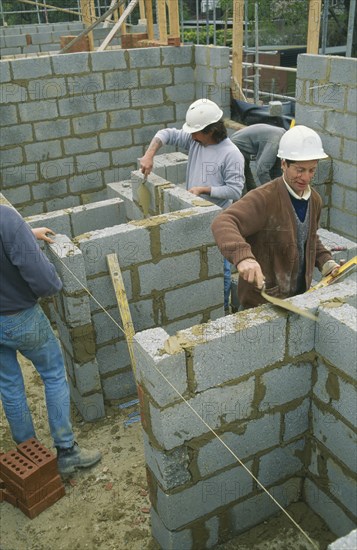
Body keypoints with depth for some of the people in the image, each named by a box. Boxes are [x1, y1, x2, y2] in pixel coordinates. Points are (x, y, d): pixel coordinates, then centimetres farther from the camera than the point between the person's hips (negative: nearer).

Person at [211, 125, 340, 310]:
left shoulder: (315, 200, 4)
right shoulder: (264, 198, -22)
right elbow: (222, 223, -36)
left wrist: (326, 262, 5)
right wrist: (243, 256, -53)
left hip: (299, 296, 7)